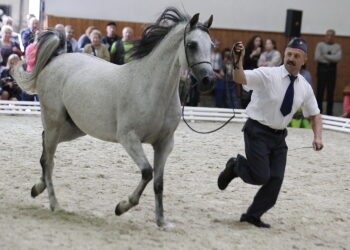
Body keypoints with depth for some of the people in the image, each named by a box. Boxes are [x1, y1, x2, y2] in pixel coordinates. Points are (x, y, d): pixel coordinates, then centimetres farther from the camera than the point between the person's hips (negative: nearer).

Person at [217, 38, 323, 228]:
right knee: (261, 176, -12)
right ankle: (235, 165, 20)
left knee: (276, 179, 2)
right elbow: (239, 78, -27)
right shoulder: (267, 75, -14)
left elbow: (314, 114, 13)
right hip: (257, 132, -5)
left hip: (279, 137, 6)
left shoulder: (305, 87, 2)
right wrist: (238, 59, -46)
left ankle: (253, 215, 19)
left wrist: (317, 137, -4)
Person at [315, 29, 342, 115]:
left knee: (330, 91, 3)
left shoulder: (337, 47, 7)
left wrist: (325, 56, -12)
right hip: (322, 68, -1)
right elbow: (317, 58, -8)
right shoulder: (320, 45, 3)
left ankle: (329, 112, 10)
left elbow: (338, 58, -9)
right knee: (320, 90, 0)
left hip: (332, 69, 1)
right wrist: (331, 59, -7)